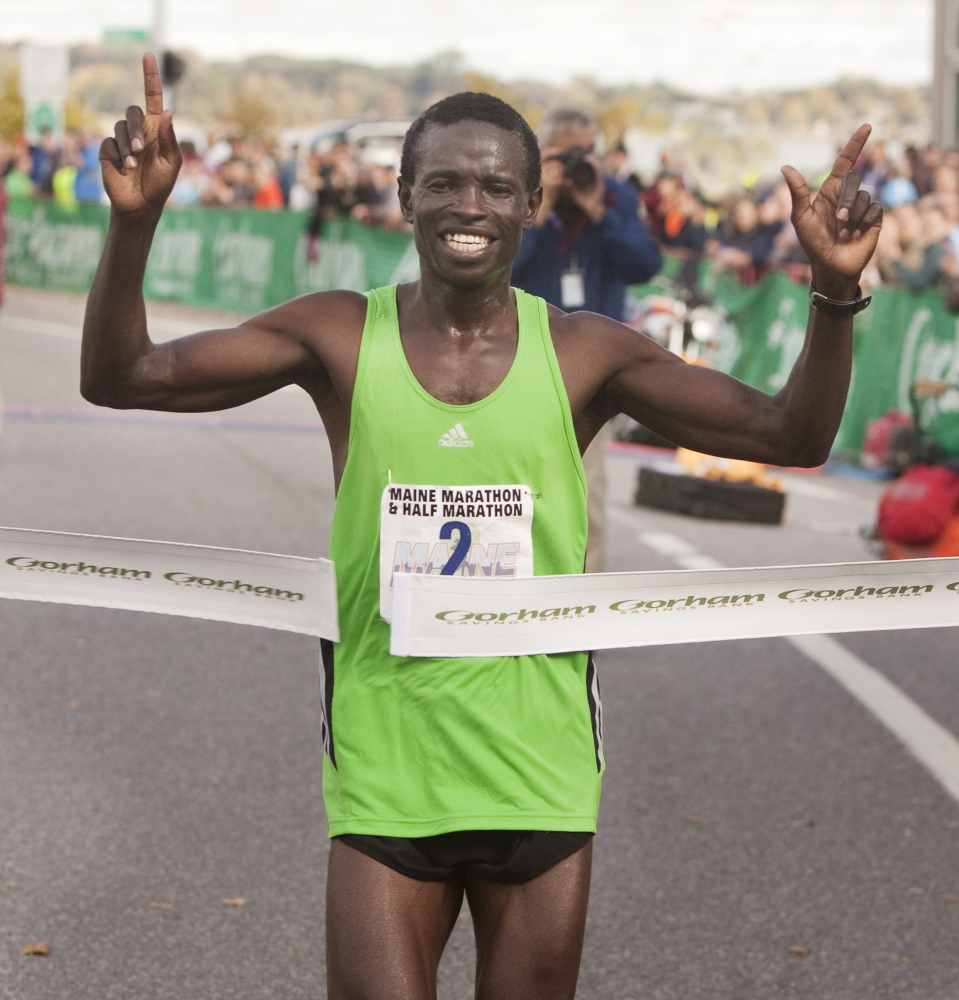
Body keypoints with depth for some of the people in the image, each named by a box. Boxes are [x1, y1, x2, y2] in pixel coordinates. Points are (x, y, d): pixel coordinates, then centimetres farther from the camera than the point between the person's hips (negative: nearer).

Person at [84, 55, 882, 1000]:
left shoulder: (585, 352, -1)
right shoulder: (339, 335, -2)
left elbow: (789, 436, -2)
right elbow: (118, 377, -3)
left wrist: (834, 293, -18)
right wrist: (133, 223, -19)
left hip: (543, 781, 1)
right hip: (383, 782, -1)